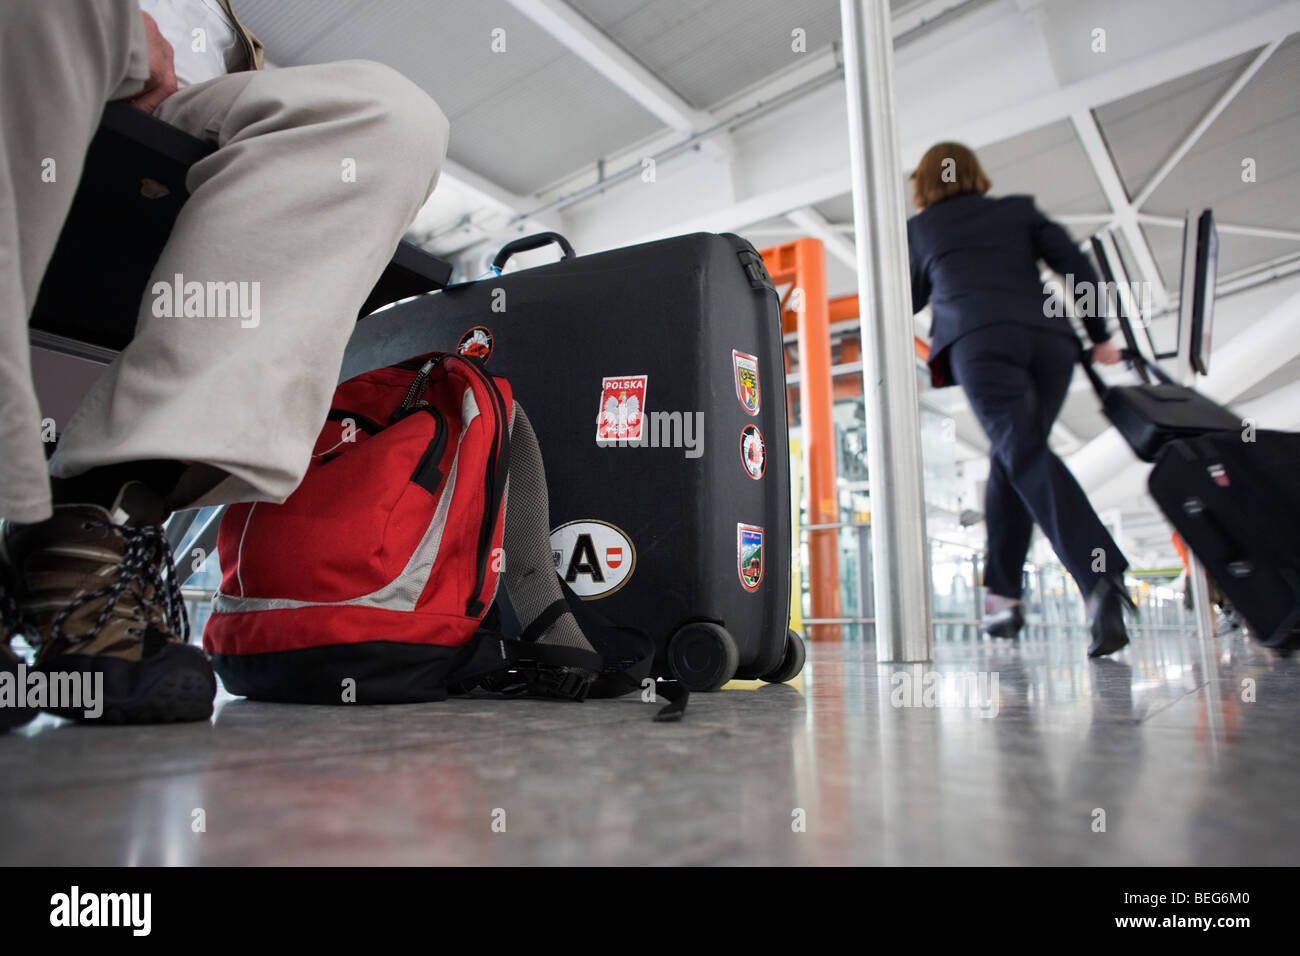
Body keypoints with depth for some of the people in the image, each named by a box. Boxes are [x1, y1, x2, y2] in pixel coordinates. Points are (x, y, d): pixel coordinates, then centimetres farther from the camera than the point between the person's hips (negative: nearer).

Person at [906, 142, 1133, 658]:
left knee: (1025, 455, -16)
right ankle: (1002, 592, 13)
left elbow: (909, 300, 31)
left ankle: (1101, 577, -36)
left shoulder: (919, 227, 22)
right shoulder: (1019, 210, 26)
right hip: (1050, 338, 4)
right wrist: (1100, 335, 15)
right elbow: (1076, 265, 13)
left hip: (979, 341, -3)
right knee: (1009, 459, 14)